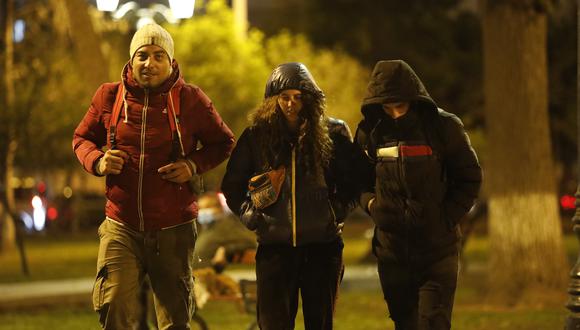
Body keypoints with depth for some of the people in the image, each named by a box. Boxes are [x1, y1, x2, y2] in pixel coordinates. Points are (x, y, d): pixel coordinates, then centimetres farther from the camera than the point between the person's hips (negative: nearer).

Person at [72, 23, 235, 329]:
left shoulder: (190, 99, -2)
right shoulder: (109, 96, 1)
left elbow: (224, 142, 9)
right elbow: (82, 138, 16)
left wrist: (194, 164, -10)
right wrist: (97, 161, -7)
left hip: (173, 230, 0)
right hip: (121, 227, 1)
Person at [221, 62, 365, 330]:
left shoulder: (333, 133, 3)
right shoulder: (256, 135, 4)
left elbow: (353, 180, 12)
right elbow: (231, 185, 14)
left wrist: (337, 212, 0)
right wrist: (250, 215, 1)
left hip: (322, 245, 0)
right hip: (274, 245, 0)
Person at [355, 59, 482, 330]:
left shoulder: (443, 126, -7)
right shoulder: (370, 131, 0)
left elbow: (470, 178, 1)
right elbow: (358, 179, 14)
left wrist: (446, 217, -10)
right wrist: (370, 203, -7)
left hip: (438, 249, -3)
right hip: (392, 252, 3)